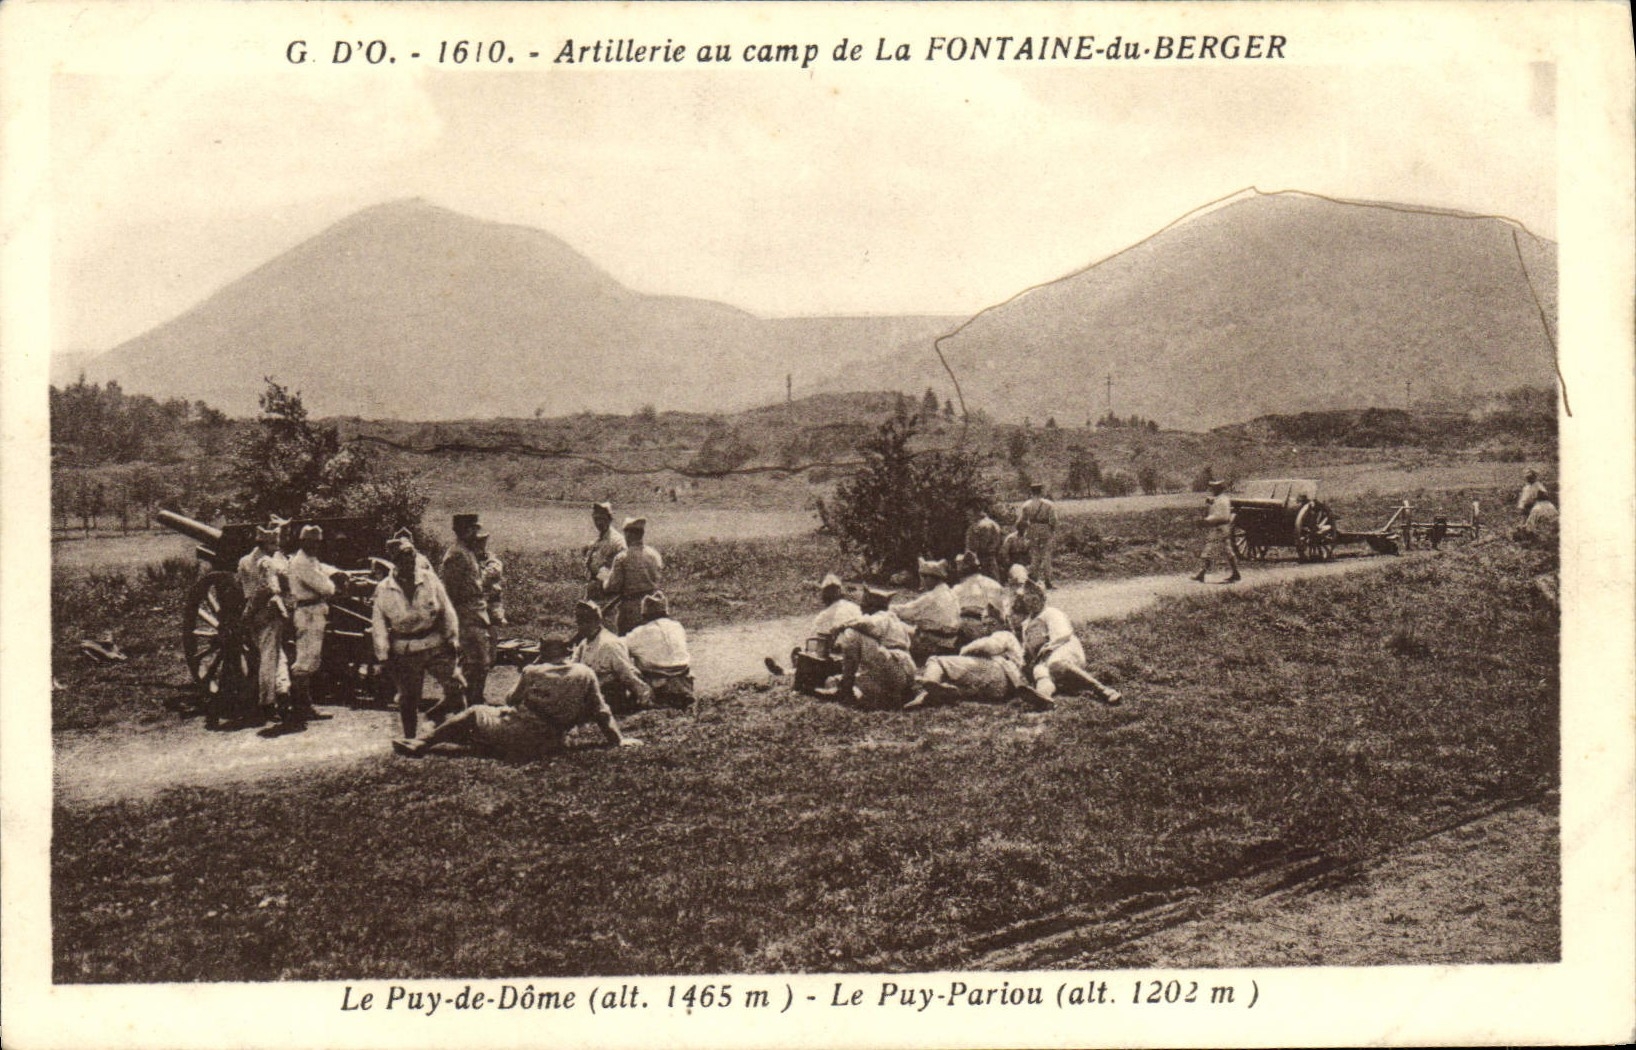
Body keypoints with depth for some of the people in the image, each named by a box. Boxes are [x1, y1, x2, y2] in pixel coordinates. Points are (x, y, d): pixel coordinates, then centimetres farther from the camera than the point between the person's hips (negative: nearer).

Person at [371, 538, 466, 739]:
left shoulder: (429, 579, -2)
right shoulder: (383, 590, -3)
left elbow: (447, 611, 5)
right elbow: (379, 625, 1)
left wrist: (453, 639, 3)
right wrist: (383, 655, -2)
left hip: (435, 645, 1)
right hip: (404, 651, -1)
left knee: (457, 686, -8)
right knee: (408, 698, 8)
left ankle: (436, 715, 18)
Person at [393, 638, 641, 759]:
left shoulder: (532, 672, 4)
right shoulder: (586, 674, 6)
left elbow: (512, 700, 15)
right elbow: (601, 712, 5)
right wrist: (619, 739, 11)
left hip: (519, 735, -3)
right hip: (552, 743, 4)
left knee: (473, 714, 16)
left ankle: (419, 743, 12)